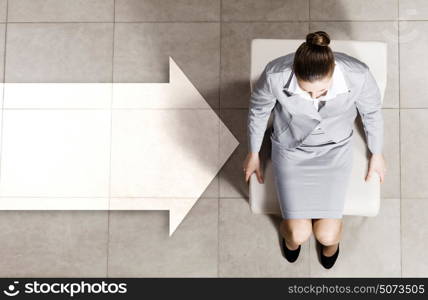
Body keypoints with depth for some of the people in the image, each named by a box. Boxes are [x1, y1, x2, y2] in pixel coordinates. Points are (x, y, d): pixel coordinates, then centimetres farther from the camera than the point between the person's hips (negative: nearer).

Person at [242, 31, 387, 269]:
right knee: (299, 234, -8)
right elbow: (258, 110, -8)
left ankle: (332, 239, 32)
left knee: (326, 235, -7)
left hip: (335, 149, 1)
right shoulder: (275, 75, -32)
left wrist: (377, 154, 10)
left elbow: (372, 112, -6)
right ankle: (291, 234, 31)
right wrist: (254, 153, 6)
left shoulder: (358, 75, -30)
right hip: (291, 149, 0)